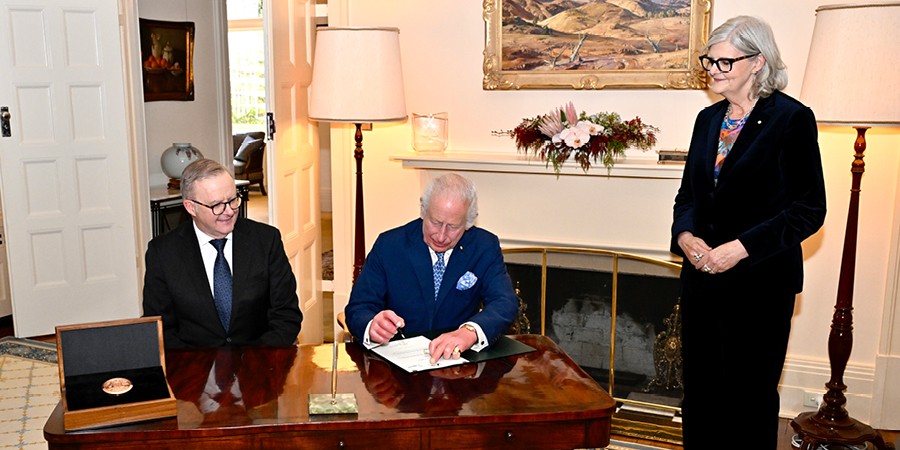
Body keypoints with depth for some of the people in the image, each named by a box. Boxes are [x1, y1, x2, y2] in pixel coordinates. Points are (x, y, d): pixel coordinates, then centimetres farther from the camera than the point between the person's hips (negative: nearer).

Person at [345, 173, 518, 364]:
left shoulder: (485, 247, -2)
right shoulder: (389, 245, -4)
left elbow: (505, 303, -14)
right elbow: (357, 309, -5)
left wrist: (469, 332, -36)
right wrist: (372, 327, -30)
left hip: (459, 359, 0)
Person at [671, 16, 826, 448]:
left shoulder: (792, 119, -9)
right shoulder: (709, 119, 10)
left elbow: (809, 209, -11)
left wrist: (742, 248, -19)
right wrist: (686, 235, -5)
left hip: (761, 283, -5)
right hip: (702, 278, 6)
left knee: (751, 395, 8)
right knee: (700, 389, 14)